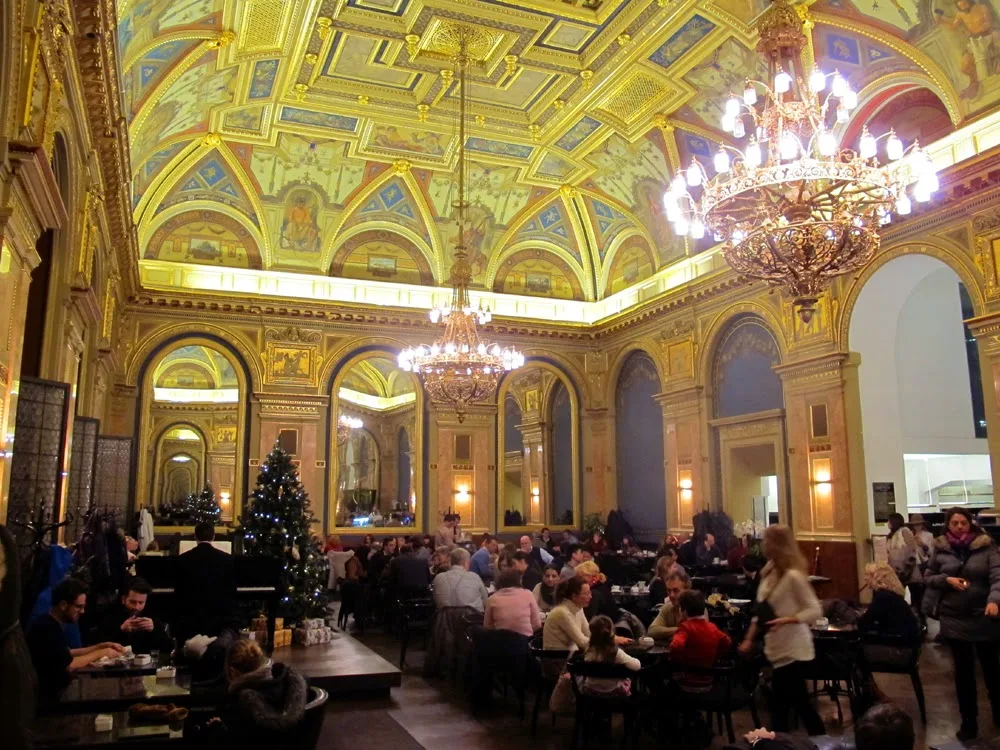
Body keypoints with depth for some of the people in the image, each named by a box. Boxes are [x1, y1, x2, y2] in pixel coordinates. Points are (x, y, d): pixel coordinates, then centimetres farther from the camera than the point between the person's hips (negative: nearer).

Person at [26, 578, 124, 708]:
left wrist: (102, 646, 9)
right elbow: (69, 665, -23)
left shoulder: (52, 624, 7)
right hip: (46, 698, -9)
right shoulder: (47, 628, -24)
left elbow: (68, 652, 16)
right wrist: (100, 653, -11)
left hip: (54, 690, 9)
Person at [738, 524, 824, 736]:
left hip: (792, 650, -8)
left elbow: (815, 611, -18)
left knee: (779, 704, 0)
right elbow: (760, 610, 13)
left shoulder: (793, 575, -19)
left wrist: (785, 620, -28)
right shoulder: (768, 572, 7)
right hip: (779, 648, 8)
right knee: (800, 702, 17)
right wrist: (749, 639, 11)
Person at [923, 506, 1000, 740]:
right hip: (954, 618, 1)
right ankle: (968, 721, 21)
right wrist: (946, 579, -13)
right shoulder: (940, 549, 1)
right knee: (963, 669, 8)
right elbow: (928, 578, 8)